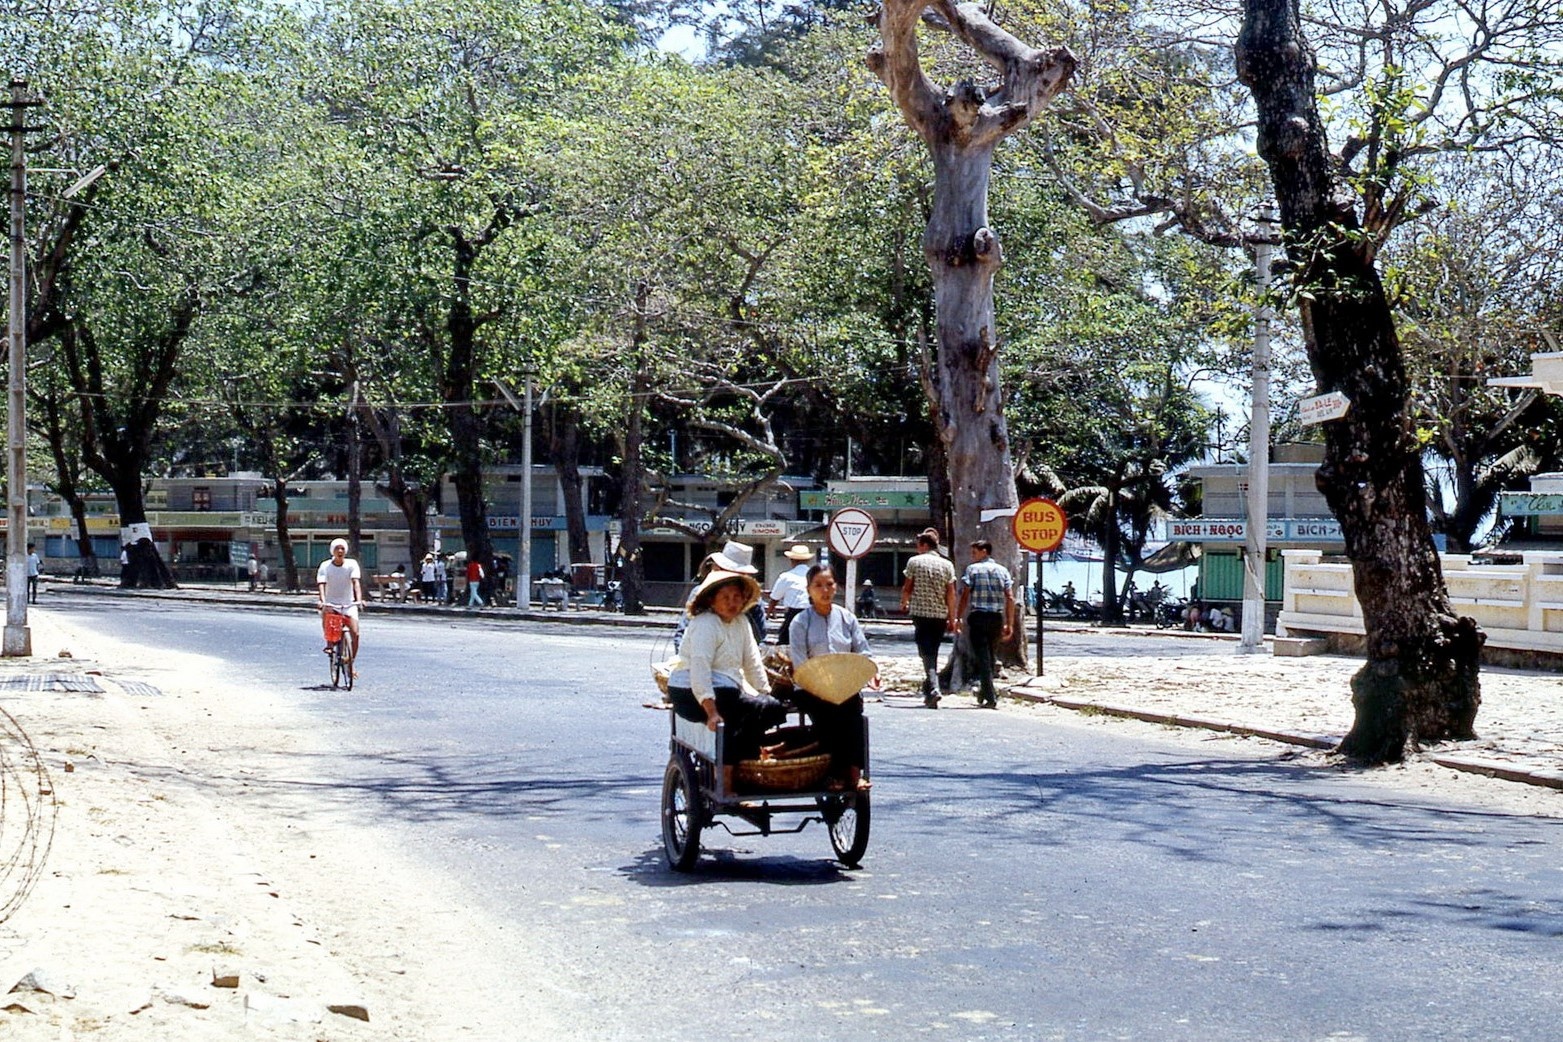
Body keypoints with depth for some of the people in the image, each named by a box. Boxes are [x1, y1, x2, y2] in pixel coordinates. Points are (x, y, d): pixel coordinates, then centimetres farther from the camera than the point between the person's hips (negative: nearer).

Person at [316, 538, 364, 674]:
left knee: (355, 633, -13)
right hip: (331, 603, -1)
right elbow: (321, 584, -17)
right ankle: (329, 642, -13)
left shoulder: (352, 564, -5)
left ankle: (352, 663, 6)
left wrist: (359, 599, -32)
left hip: (348, 604, 1)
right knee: (325, 613, -36)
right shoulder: (325, 566, -6)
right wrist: (322, 600, -35)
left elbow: (356, 582, -16)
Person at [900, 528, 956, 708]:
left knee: (926, 652, -6)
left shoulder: (914, 562, -3)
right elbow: (951, 594, 2)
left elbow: (907, 588, 2)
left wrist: (904, 604, 22)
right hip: (940, 614, 3)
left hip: (920, 612, -3)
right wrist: (952, 619, 6)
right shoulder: (947, 564, 4)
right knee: (932, 652, 16)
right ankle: (929, 690, 24)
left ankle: (933, 688, -25)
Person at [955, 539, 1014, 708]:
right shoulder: (1002, 570, 9)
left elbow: (965, 595, -7)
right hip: (997, 617, 4)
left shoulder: (972, 569, -1)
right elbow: (1010, 598, 4)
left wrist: (958, 617, -1)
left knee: (982, 656, -1)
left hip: (978, 617, -4)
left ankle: (991, 698, -7)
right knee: (989, 654, 21)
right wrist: (1009, 624, 7)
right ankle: (984, 691, 28)